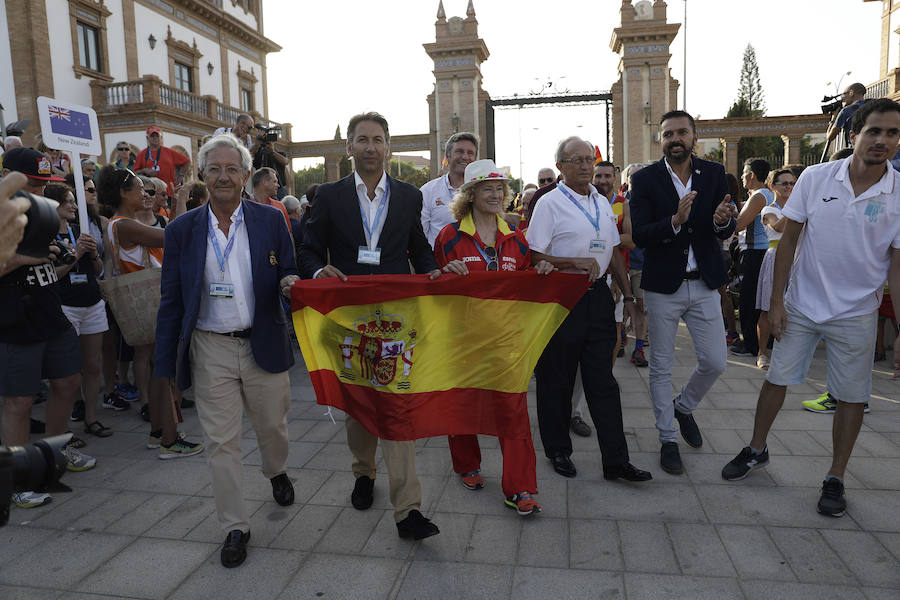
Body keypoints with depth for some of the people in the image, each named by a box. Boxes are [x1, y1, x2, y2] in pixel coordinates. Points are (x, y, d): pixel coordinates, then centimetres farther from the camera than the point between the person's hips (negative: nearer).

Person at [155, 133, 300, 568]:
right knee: (221, 443, 6)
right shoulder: (182, 230, 0)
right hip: (210, 351, 0)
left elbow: (290, 274, 5)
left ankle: (276, 472, 51)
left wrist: (292, 283, -21)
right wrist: (165, 366, 1)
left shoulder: (270, 221, -2)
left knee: (273, 427, 17)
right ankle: (235, 527, 24)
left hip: (263, 346, 0)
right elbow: (171, 301, 3)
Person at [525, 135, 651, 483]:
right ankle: (558, 451, 24)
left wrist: (628, 295, 18)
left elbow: (614, 252, 21)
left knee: (603, 382, 6)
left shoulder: (602, 203, 15)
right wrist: (577, 263, -18)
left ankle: (616, 461, 13)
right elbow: (534, 257, -11)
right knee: (557, 381, 6)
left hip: (597, 296, 5)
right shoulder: (550, 203, -5)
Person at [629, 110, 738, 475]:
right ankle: (668, 439, 24)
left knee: (715, 362, 5)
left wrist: (722, 221, -23)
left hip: (704, 284, 3)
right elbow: (639, 235, -14)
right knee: (661, 367, 7)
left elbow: (728, 231, 0)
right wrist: (675, 222, -31)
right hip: (663, 285, -2)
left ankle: (684, 407, 36)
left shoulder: (714, 174, 3)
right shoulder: (645, 179, -6)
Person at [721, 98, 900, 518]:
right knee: (776, 378, 9)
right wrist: (777, 301, -4)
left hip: (856, 314, 0)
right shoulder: (816, 178, -7)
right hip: (801, 305, 0)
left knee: (851, 397, 8)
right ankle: (756, 450, 30)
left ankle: (835, 479, 26)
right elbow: (789, 238, -1)